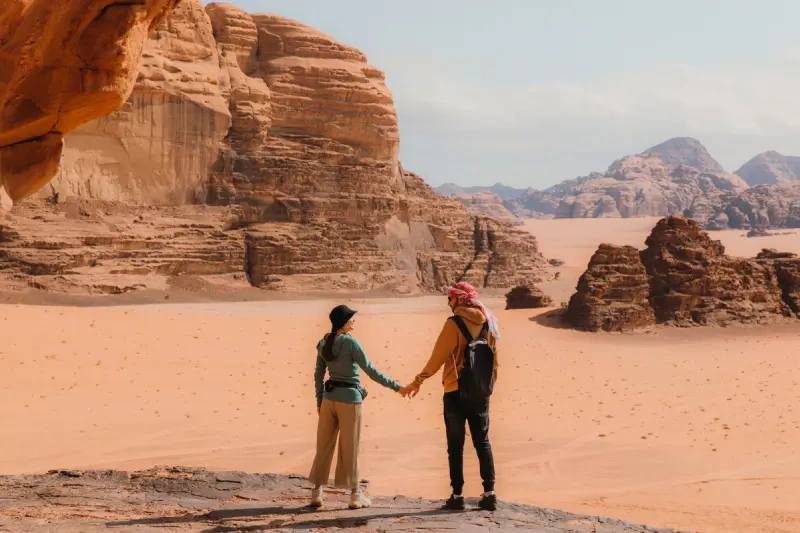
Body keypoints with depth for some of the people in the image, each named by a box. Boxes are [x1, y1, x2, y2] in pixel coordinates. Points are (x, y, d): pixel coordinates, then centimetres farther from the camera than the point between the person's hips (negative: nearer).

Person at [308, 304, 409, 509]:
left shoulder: (324, 343, 5)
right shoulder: (350, 343, -14)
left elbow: (318, 374, 10)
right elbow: (371, 370, -15)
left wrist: (319, 401, 18)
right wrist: (396, 386, -10)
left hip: (329, 397, 6)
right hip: (349, 398, -6)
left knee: (324, 446, 10)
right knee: (350, 448, 2)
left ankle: (317, 493, 11)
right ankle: (355, 495, 11)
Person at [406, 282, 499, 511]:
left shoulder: (454, 324, -12)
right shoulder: (488, 323, 6)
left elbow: (438, 357, -11)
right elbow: (494, 357, 11)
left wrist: (418, 381, -3)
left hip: (456, 392, -5)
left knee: (456, 445, 3)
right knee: (482, 443, 10)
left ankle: (457, 495, 3)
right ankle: (489, 494, 5)